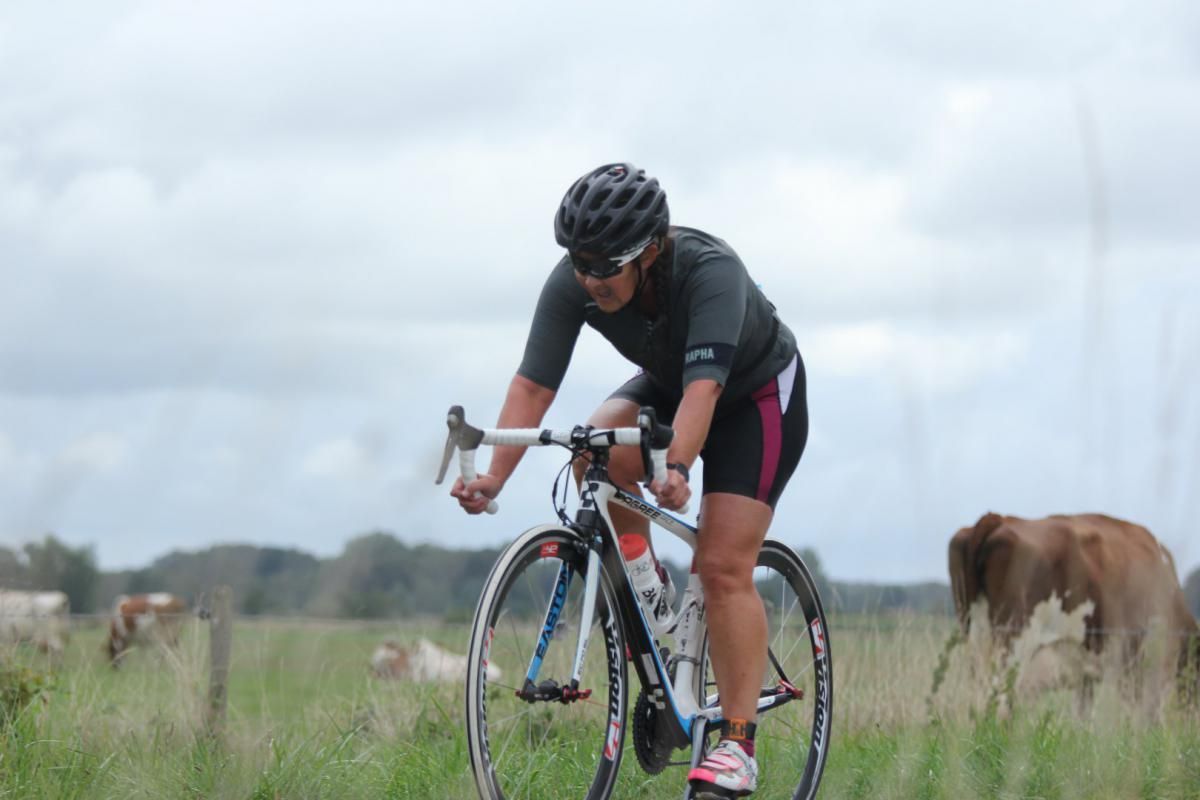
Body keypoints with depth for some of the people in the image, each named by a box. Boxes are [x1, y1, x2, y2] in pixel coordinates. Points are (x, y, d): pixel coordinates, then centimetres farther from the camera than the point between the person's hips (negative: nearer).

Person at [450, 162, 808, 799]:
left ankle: (738, 745, -13)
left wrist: (676, 470, -65)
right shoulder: (573, 283, -25)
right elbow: (532, 386, -29)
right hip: (664, 385, 5)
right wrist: (494, 477, -42)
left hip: (759, 394, -5)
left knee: (723, 567, -17)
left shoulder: (710, 273, -38)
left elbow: (703, 389, -49)